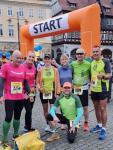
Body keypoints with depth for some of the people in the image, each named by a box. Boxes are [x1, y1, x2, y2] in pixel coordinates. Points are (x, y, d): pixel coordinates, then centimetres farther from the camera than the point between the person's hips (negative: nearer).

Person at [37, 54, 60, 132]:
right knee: (45, 110, 14)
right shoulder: (40, 70, 1)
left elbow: (57, 82, 0)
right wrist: (39, 87, -15)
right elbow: (38, 82, 4)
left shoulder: (55, 70, -1)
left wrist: (57, 93, -5)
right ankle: (48, 124, 32)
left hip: (52, 92, -2)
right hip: (43, 92, 2)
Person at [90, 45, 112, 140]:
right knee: (96, 109, 15)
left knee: (103, 109, -3)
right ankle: (99, 125, 29)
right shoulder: (92, 63, 9)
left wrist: (103, 76, -34)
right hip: (93, 89, 6)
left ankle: (104, 129, 7)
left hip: (102, 89, -6)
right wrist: (90, 83, 13)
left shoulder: (105, 61, -9)